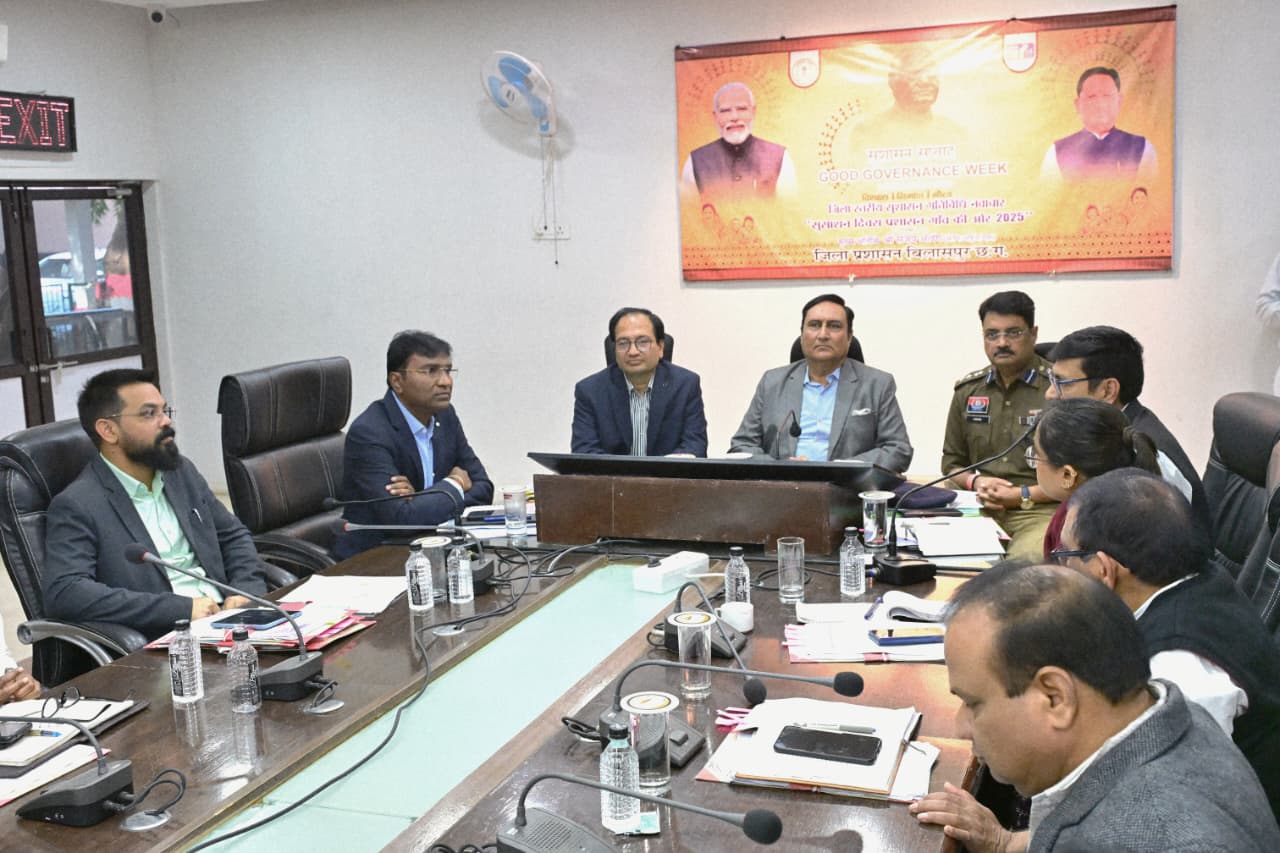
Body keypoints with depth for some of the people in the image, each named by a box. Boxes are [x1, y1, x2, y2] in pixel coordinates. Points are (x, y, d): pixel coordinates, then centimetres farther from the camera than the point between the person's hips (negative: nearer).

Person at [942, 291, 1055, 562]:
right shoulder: (967, 390, 14)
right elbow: (951, 462, 22)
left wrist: (1024, 495, -10)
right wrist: (975, 482, 0)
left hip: (1043, 510, -4)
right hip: (981, 509, 4)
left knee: (1025, 560, -36)